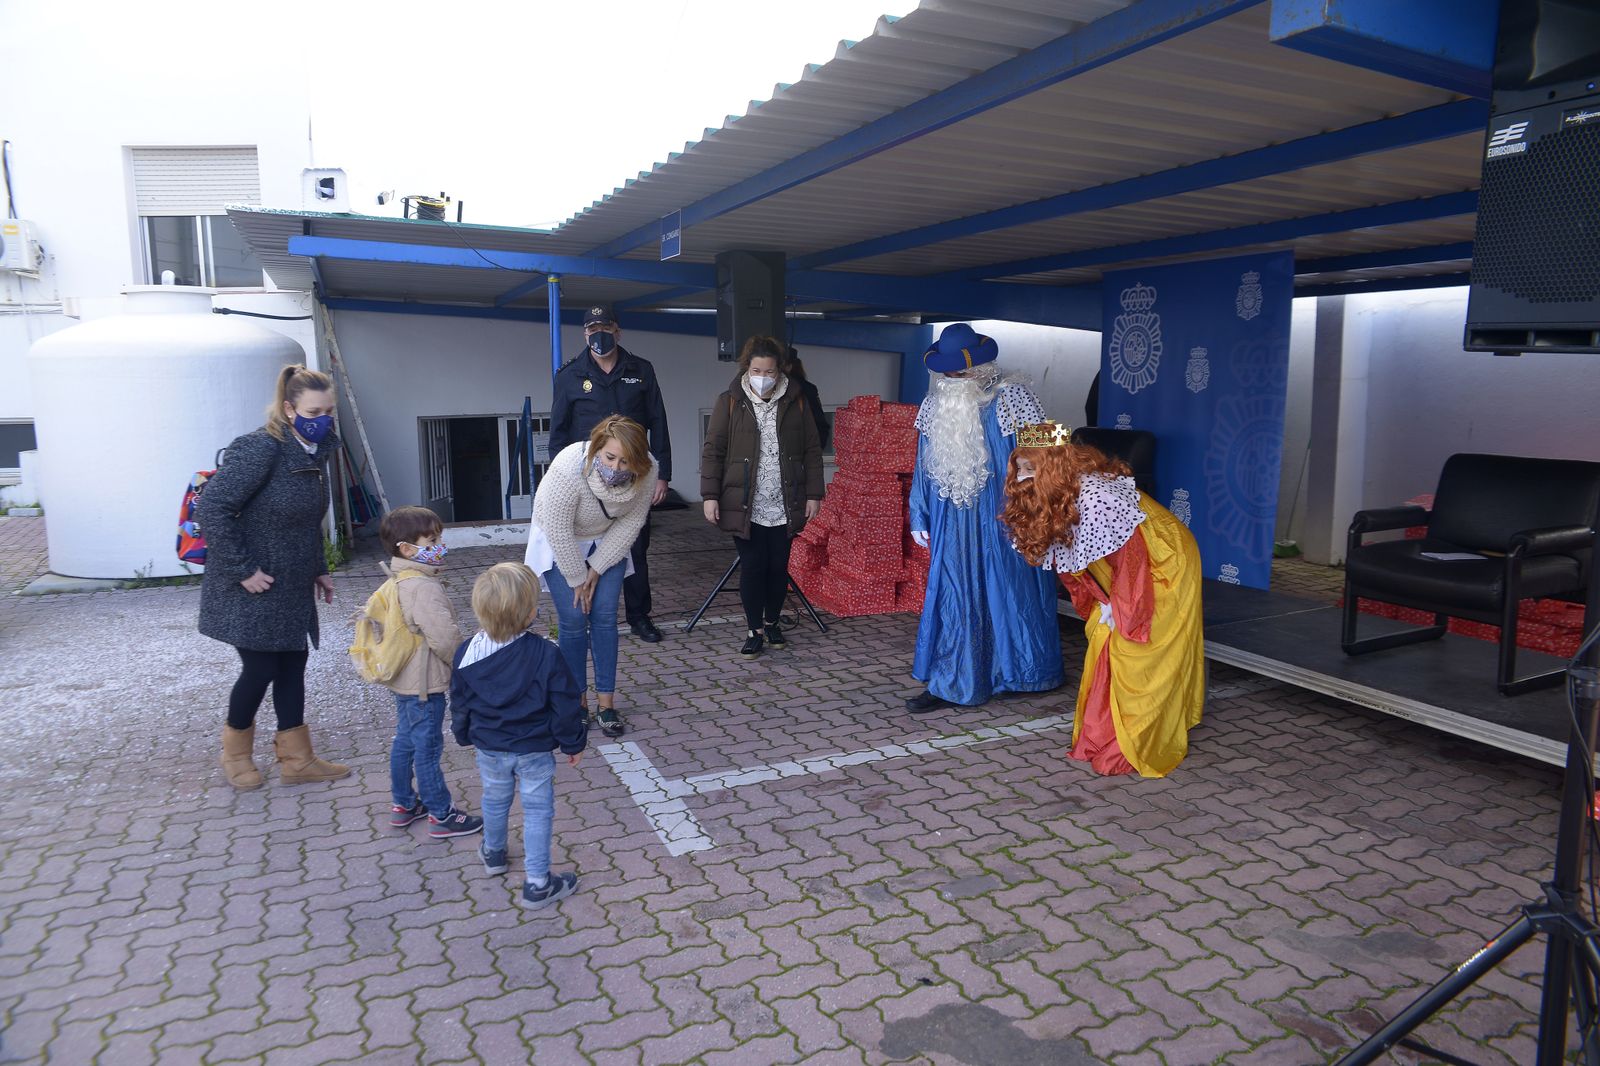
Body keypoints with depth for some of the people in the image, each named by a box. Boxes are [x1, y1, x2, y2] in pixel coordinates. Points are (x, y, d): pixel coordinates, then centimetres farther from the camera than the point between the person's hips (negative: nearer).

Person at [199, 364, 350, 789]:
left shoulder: (315, 451, 5)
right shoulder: (260, 448, -22)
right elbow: (211, 507, -24)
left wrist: (319, 569, 15)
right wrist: (243, 570, -22)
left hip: (292, 587, 8)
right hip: (252, 588, -8)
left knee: (292, 666, 12)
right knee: (260, 669, 2)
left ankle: (296, 760, 22)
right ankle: (235, 753, 28)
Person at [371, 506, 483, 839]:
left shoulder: (399, 581, 7)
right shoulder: (424, 588, -26)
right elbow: (445, 637, -28)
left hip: (404, 678, 10)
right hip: (424, 682, -10)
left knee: (405, 741, 21)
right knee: (428, 749, 1)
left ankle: (403, 804, 36)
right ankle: (442, 816, 12)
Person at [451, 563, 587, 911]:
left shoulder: (467, 654, -14)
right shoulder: (545, 654, -24)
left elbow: (460, 704, 1)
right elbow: (565, 706, -16)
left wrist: (465, 736, 20)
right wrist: (573, 743, 0)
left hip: (489, 748, 4)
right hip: (535, 750, -4)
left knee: (495, 801, 26)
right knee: (538, 811, 9)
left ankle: (493, 853, 51)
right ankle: (537, 884, 15)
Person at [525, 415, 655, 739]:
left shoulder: (647, 471, -27)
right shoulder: (568, 469, -38)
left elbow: (631, 521, -13)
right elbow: (559, 533, -27)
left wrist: (597, 568, -11)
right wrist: (577, 578, -16)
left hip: (607, 542, 3)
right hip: (560, 544, -3)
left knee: (605, 616, -3)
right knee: (574, 619, -6)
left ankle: (606, 703, 6)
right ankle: (577, 701, 11)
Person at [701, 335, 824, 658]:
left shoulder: (796, 402, 3)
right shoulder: (729, 402, -1)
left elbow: (812, 451, 6)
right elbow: (713, 451, -1)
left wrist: (813, 494, 2)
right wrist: (710, 495, -7)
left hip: (785, 506, 2)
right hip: (745, 506, -2)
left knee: (779, 567, 10)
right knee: (752, 567, 0)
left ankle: (772, 622, 30)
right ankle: (754, 629, 16)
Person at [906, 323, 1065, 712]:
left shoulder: (1010, 399, -8)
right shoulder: (935, 406, 7)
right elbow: (924, 467, 13)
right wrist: (920, 517, 13)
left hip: (1003, 521, -4)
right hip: (953, 525, 4)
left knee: (1011, 591, 7)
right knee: (952, 596, 5)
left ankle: (1029, 673, 27)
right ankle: (948, 684, 13)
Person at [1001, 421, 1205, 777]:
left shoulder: (1096, 496, -33)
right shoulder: (1056, 498, -6)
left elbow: (1131, 557, -26)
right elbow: (1071, 560, 6)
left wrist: (1119, 611, -16)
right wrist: (1100, 603, 3)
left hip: (1165, 564, -8)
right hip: (1124, 576, 8)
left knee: (1139, 659, -5)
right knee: (1105, 647, 8)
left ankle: (1135, 750, 8)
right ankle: (1103, 738, 20)